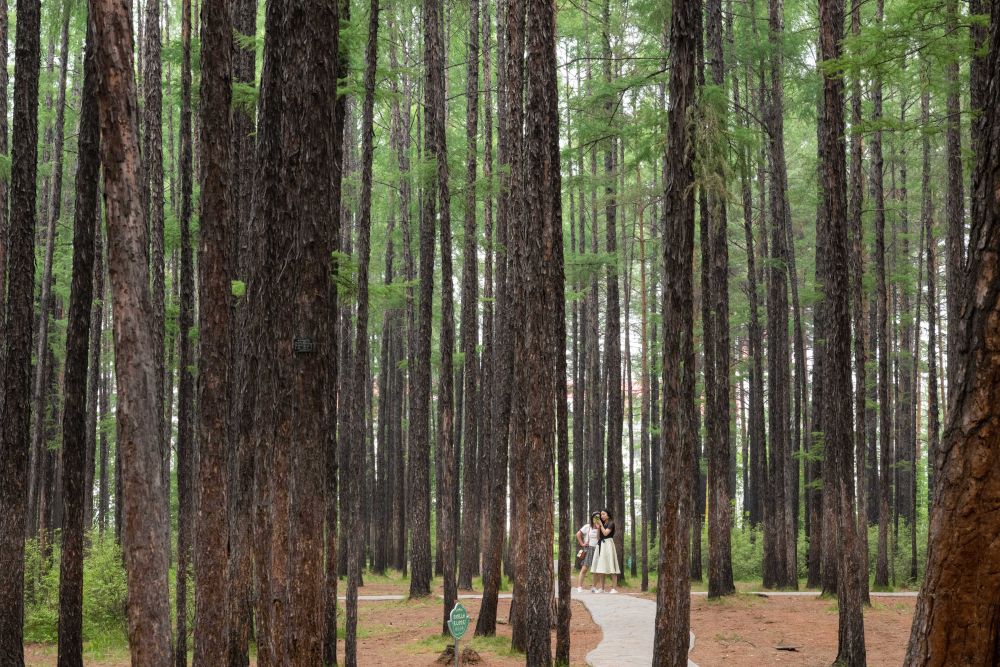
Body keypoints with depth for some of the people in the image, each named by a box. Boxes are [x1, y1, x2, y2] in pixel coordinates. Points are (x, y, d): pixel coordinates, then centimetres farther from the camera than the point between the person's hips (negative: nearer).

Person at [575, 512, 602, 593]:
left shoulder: (600, 528, 10)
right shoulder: (587, 527, 2)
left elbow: (599, 538, -5)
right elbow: (578, 534, 0)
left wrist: (598, 528, -11)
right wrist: (582, 544, -4)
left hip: (597, 549, 4)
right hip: (588, 549, -4)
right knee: (584, 568, -11)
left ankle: (593, 587, 8)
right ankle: (579, 587, -13)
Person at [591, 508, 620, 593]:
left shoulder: (611, 523, -1)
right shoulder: (602, 524, 20)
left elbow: (605, 533, -15)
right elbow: (598, 537, 17)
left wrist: (601, 525, -4)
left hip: (608, 544, -8)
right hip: (601, 545, 8)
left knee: (611, 568, -11)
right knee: (601, 567, 4)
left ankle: (614, 588, -14)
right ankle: (602, 588, 6)